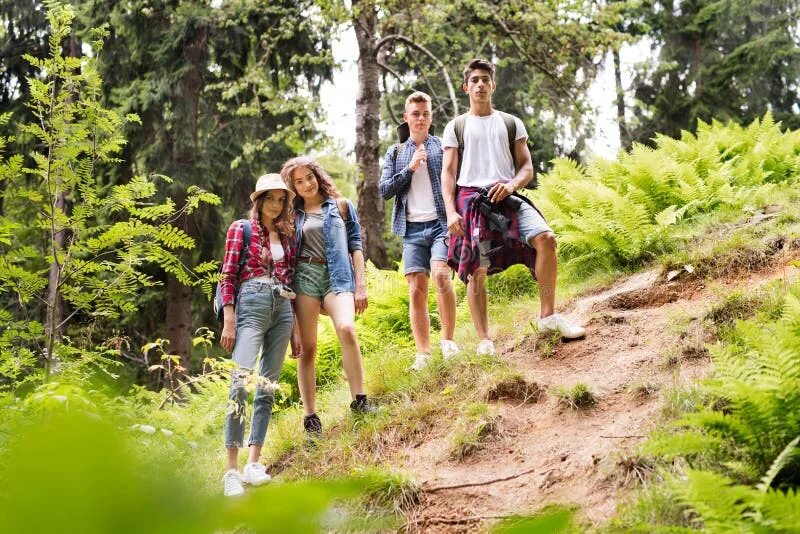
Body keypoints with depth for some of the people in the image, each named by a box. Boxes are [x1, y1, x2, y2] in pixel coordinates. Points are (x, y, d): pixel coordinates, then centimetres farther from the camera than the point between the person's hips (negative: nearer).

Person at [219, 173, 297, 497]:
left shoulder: (287, 235, 18)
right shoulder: (241, 229, 4)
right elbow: (228, 276, -1)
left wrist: (296, 325, 15)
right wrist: (229, 321, -10)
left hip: (283, 309, 6)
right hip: (252, 304, -5)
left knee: (268, 387, 2)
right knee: (241, 382, -17)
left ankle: (254, 463, 3)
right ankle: (232, 469, -17)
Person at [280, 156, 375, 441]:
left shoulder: (340, 206, 13)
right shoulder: (293, 214, 16)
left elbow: (355, 245, 11)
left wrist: (360, 285, 3)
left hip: (337, 276, -1)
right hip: (304, 276, 1)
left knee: (347, 329, -28)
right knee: (307, 348, -5)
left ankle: (359, 400, -24)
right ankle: (310, 417, -3)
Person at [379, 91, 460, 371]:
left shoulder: (443, 147, 8)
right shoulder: (395, 153, 16)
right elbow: (384, 190, 7)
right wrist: (410, 168, -4)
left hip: (440, 223, -2)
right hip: (412, 229, 3)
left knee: (440, 274, -24)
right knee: (416, 291, -3)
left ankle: (448, 339, -12)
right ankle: (423, 354, -1)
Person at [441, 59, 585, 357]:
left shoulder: (511, 123, 18)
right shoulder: (455, 127, 13)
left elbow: (527, 168, 13)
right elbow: (448, 172, 7)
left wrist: (512, 184, -10)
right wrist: (450, 211, -8)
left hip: (506, 198, 1)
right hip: (471, 200, -1)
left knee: (545, 238, -21)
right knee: (477, 270, -8)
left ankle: (548, 316, -12)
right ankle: (484, 342, -1)